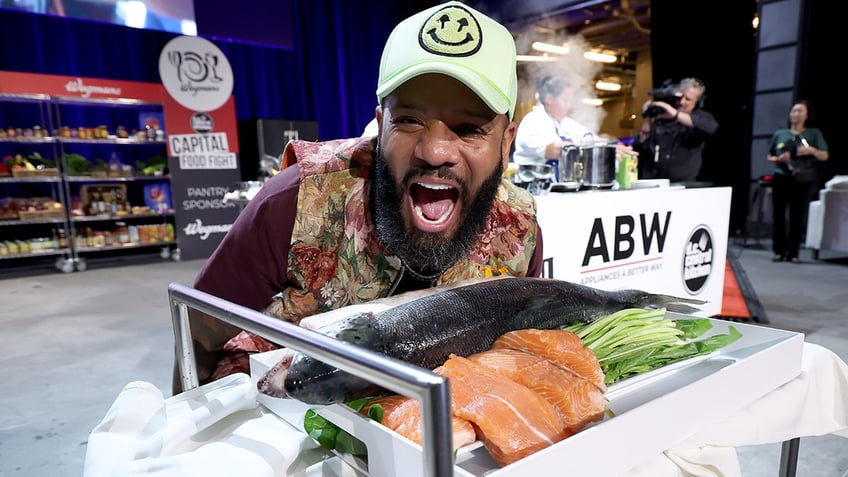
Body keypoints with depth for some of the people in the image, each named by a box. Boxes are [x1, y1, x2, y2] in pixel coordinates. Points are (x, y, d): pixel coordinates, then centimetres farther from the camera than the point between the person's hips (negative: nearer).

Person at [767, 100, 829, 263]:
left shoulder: (814, 133, 9)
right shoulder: (779, 134, 13)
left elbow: (825, 156, 4)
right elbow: (769, 157, 16)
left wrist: (812, 150, -16)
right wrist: (778, 159, -7)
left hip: (803, 180, -1)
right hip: (781, 178, 1)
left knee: (798, 217, -2)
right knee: (778, 215, -2)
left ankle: (793, 253, 3)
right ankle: (779, 251, 5)